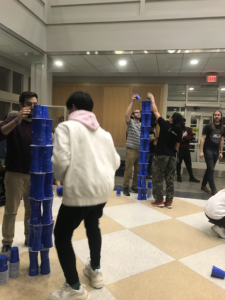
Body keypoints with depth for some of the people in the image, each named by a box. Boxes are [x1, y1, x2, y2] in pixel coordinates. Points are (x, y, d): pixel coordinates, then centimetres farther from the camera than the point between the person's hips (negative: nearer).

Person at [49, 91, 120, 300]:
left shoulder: (66, 127, -4)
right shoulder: (103, 132, 15)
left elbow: (60, 160, -16)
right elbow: (115, 161, 14)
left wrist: (62, 178, 4)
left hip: (80, 189, -7)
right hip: (103, 188, 8)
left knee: (62, 235, 10)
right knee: (92, 225, 29)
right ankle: (95, 271, 43)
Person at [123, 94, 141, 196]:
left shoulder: (143, 125, 18)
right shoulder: (130, 122, 3)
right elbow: (126, 114, -14)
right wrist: (132, 101, -16)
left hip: (140, 150, 5)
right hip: (131, 150, -5)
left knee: (138, 171, 9)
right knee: (128, 170, -3)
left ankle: (135, 187, 20)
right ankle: (125, 187, 7)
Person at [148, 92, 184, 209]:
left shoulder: (165, 125, -8)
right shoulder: (179, 131, 4)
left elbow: (155, 111, 1)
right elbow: (177, 146, 10)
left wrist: (152, 99, 12)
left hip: (161, 155, -5)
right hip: (172, 157, 5)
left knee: (158, 179, 5)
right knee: (170, 179, 8)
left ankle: (159, 201, 10)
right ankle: (169, 202, 13)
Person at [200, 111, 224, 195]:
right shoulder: (208, 126, -6)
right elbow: (203, 139, -8)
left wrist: (221, 152, 11)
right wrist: (201, 151, -14)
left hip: (216, 151, 5)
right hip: (208, 150, -5)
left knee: (209, 169, 12)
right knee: (211, 169, -6)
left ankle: (203, 186, 24)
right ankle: (213, 189, -2)